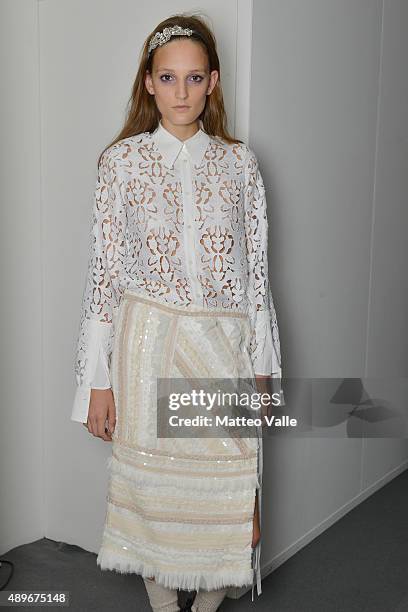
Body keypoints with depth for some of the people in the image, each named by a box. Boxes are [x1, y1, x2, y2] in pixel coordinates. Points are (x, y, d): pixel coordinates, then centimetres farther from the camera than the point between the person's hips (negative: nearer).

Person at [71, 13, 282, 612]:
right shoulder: (123, 160, 0)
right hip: (149, 345, -1)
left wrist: (262, 367, 2)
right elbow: (104, 270, -2)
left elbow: (257, 269, 5)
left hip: (225, 347, 2)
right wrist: (97, 380, -4)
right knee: (152, 485, 8)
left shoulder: (239, 162, 4)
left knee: (228, 490, 5)